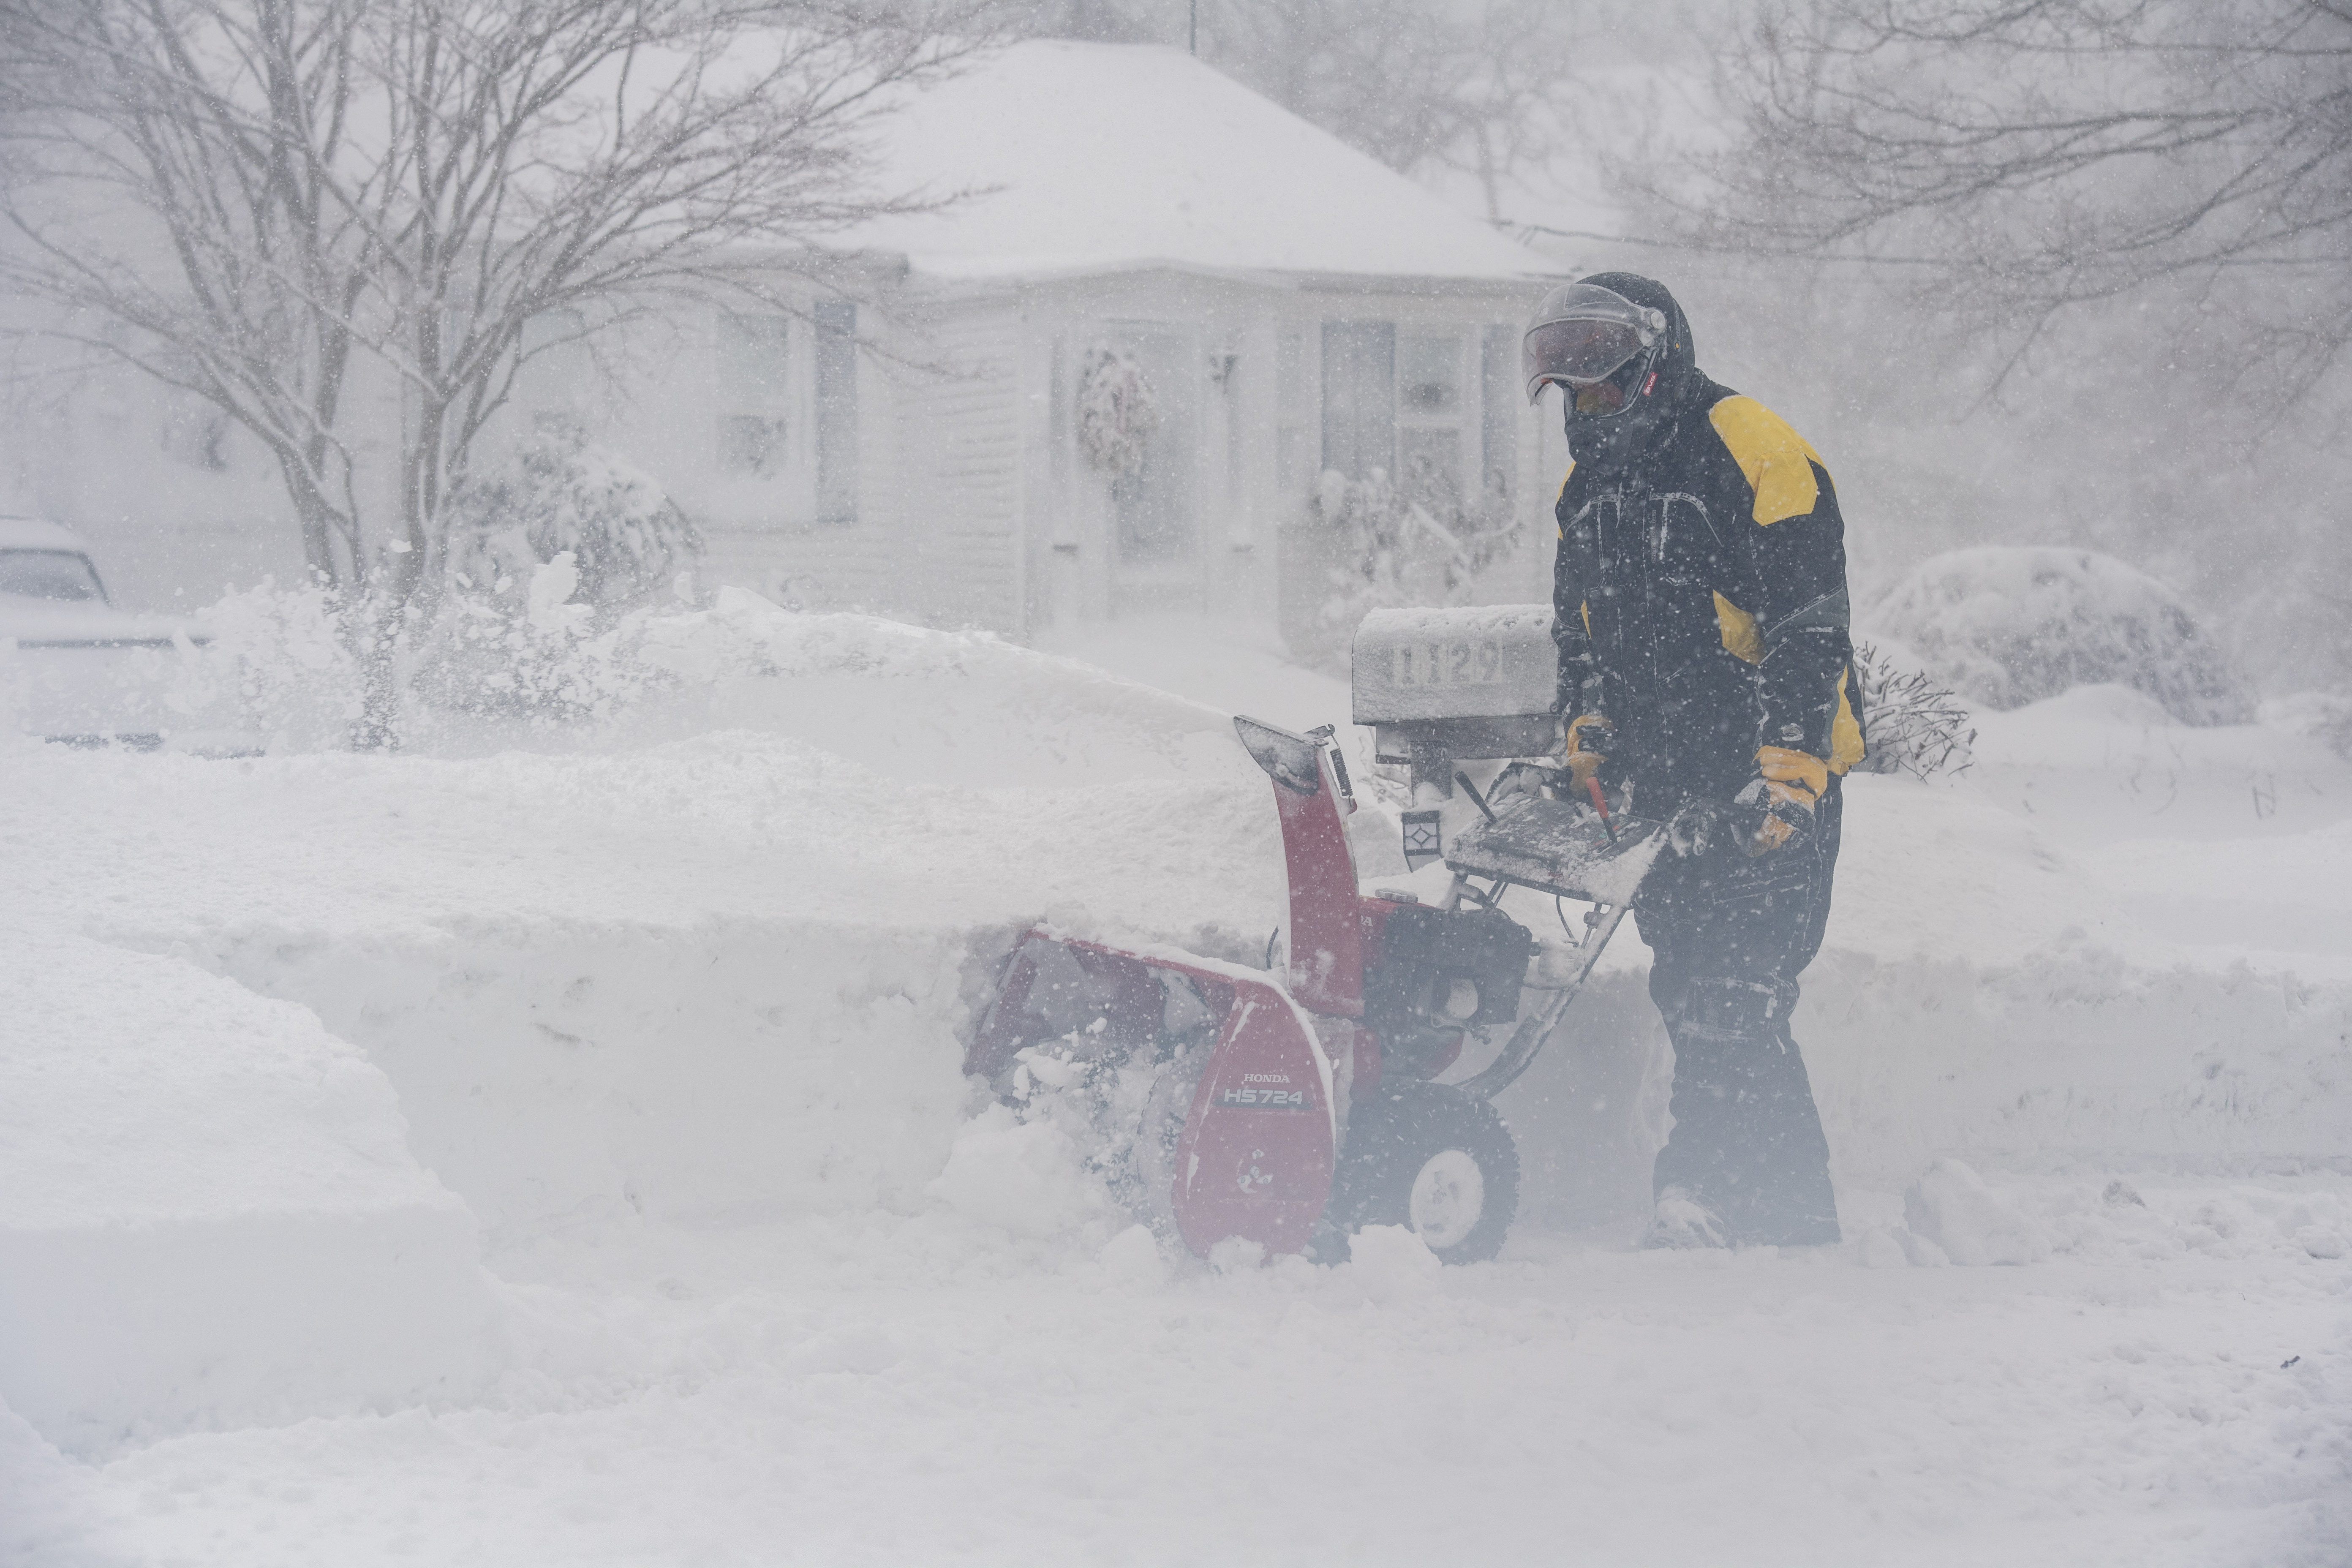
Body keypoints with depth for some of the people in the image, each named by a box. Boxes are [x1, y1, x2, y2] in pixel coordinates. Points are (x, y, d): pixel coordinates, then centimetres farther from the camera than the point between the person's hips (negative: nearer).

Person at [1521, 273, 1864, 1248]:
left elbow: (1810, 631, -16)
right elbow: (1580, 636, 26)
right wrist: (1589, 755, 16)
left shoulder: (1749, 452, -12)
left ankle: (1723, 1204, -8)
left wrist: (1784, 775, -21)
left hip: (1767, 784, -8)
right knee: (1691, 1000, 6)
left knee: (1730, 1004, -13)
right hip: (1660, 792, 8)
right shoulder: (1590, 484, 14)